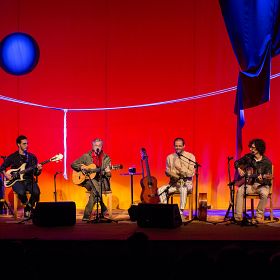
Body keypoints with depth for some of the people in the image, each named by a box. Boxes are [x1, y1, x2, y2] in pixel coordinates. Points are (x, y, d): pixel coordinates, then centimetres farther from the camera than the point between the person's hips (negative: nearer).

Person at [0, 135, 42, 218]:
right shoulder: (12, 157, 5)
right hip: (17, 181, -2)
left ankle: (28, 208, -3)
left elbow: (36, 174, 10)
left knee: (36, 192, -30)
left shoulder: (32, 157, 10)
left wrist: (38, 170, -13)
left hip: (29, 180, 2)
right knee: (21, 192, -35)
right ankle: (27, 205, -2)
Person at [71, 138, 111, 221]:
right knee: (94, 184, -35)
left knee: (94, 190, -34)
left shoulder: (106, 158, 8)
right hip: (88, 181, 0)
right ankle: (103, 209, -26)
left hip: (102, 182, 0)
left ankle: (87, 214, -29)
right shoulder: (86, 156, 7)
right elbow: (73, 164, 10)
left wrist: (107, 172, -19)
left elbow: (108, 176, 5)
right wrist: (81, 167, -9)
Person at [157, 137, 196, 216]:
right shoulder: (170, 157, 8)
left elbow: (191, 174, -10)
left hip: (186, 183, -4)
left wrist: (180, 168, -19)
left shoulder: (190, 157, -3)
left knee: (183, 188, -39)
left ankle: (181, 211, -35)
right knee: (160, 190, -23)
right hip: (173, 183, 4)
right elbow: (167, 172, 12)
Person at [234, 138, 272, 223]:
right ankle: (238, 216, -28)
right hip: (249, 184, 3)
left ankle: (259, 216, -20)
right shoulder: (248, 157, 1)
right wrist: (238, 169, -3)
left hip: (262, 185, -3)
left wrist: (262, 179, -33)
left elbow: (268, 179, -11)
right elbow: (237, 162, 18)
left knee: (264, 193, -37)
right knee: (240, 190, -28)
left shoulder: (266, 162, -11)